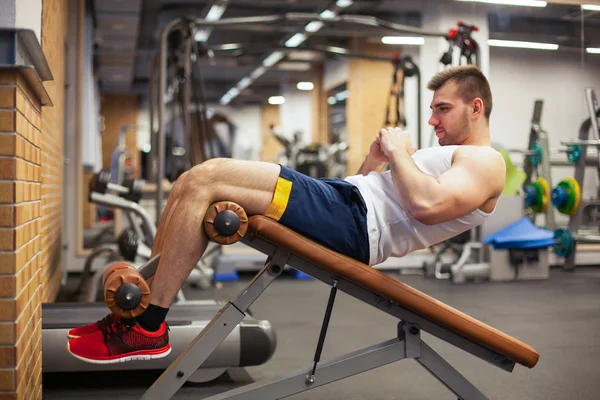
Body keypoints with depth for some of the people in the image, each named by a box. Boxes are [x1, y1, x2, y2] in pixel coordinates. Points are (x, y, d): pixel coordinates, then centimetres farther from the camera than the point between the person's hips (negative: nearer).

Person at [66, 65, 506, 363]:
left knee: (204, 181, -20)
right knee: (194, 181, 1)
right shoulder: (447, 156, 31)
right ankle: (143, 301, 3)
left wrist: (399, 154, -7)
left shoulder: (486, 162, 1)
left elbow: (427, 205, -21)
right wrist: (374, 161, 15)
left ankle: (148, 328, -16)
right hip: (342, 199, 10)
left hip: (355, 222, -10)